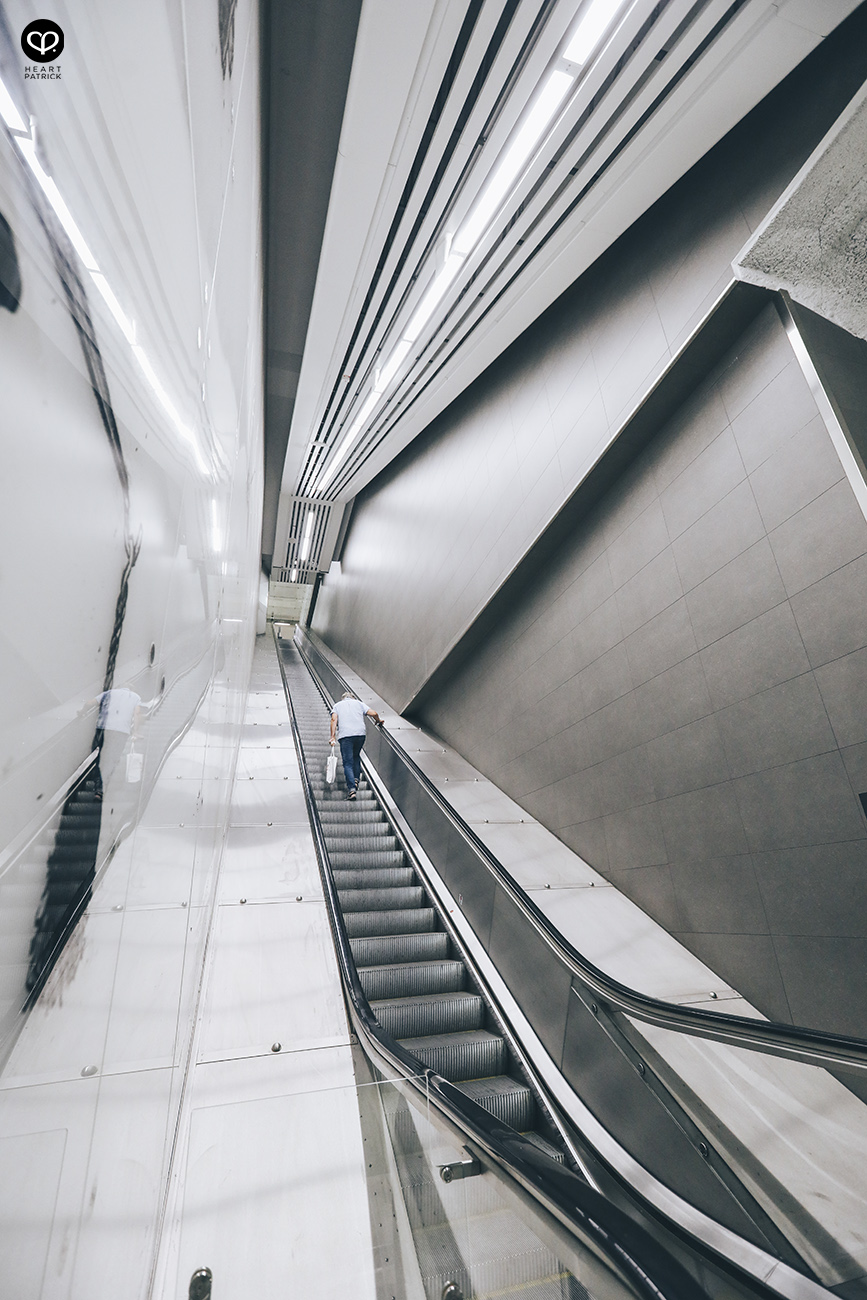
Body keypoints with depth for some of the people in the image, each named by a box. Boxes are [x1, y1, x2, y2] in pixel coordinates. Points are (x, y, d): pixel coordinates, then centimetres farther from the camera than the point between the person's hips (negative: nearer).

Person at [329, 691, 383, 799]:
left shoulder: (337, 705, 20)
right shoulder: (359, 703, 22)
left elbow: (334, 719, 1)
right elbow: (373, 713, 10)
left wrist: (333, 736, -6)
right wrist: (379, 721, 30)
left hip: (345, 735, -2)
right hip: (360, 733, 2)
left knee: (348, 762, -2)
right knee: (356, 757, 25)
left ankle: (352, 788, -13)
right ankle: (356, 779, 13)